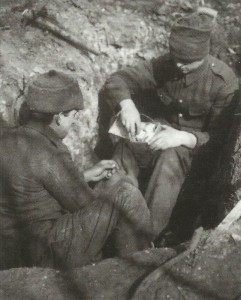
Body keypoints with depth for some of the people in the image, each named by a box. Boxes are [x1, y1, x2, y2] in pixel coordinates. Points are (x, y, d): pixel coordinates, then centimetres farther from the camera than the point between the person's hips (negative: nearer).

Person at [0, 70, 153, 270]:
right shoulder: (49, 156, -26)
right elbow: (85, 204, -13)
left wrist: (87, 175, 11)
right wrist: (115, 180, 6)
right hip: (46, 254, -9)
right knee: (126, 197, -5)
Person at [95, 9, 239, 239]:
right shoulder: (165, 65, -8)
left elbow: (221, 137, -15)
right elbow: (117, 79, -8)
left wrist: (184, 137, -34)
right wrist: (126, 103, -31)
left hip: (194, 144, -3)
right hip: (160, 129, 4)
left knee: (171, 157, -38)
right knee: (125, 150, -29)